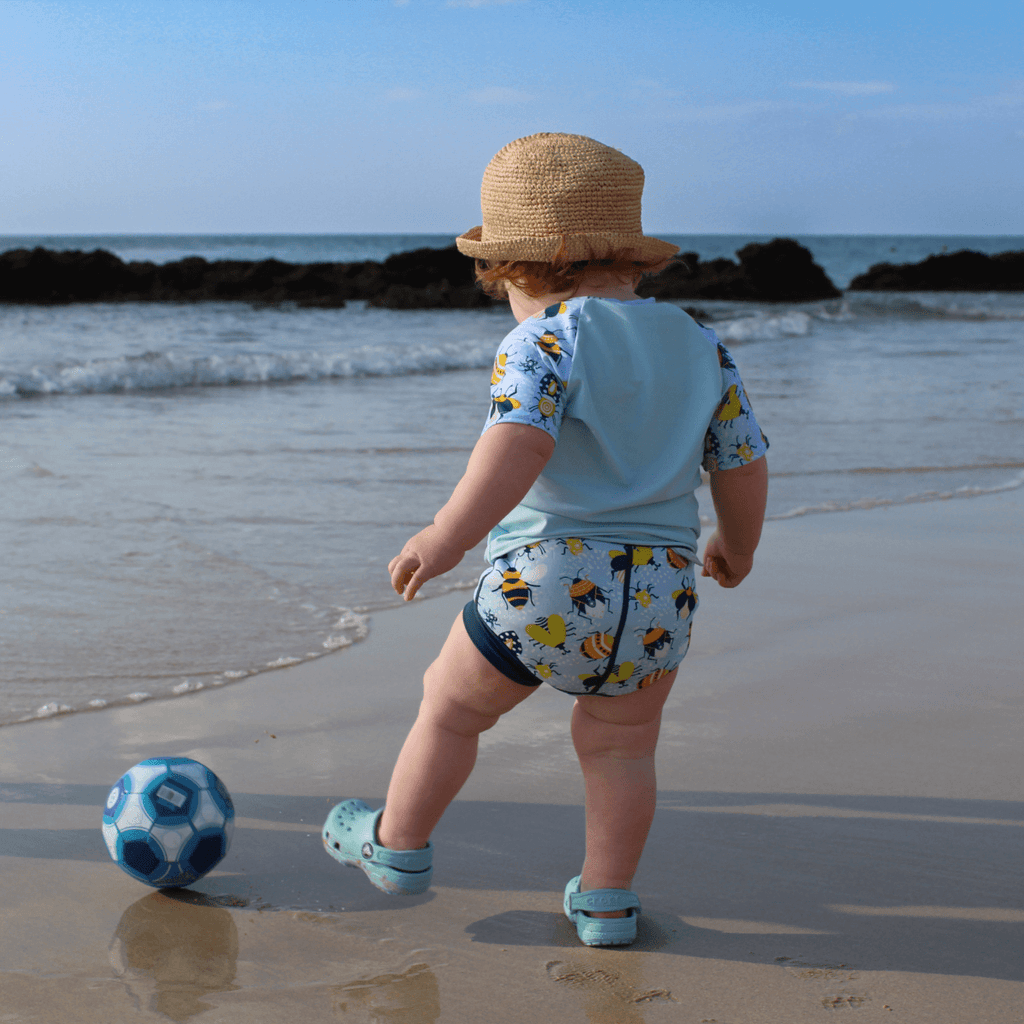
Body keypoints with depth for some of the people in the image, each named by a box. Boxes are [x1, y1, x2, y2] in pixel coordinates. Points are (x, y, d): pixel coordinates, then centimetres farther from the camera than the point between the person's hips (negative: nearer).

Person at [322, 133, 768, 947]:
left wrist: (448, 536, -30)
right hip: (662, 591, 5)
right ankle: (607, 900, 25)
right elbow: (744, 465, 14)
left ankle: (396, 844, 33)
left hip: (550, 581, -5)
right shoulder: (700, 346, 10)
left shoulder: (545, 340, -9)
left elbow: (518, 443, -26)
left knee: (451, 706, 17)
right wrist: (736, 545, 30)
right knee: (619, 746, 21)